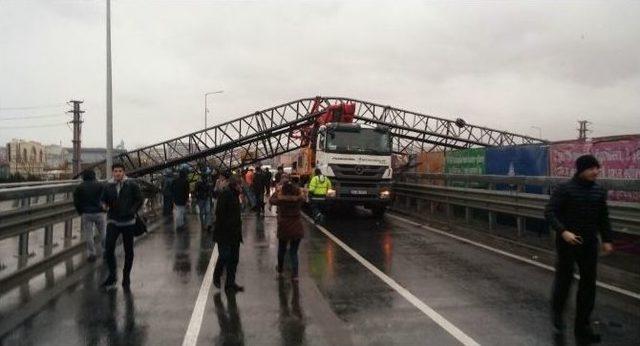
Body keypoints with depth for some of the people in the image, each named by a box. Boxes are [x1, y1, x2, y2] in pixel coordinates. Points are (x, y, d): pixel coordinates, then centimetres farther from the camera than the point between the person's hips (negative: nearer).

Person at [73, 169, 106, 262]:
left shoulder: (79, 187, 3)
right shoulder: (100, 185, 0)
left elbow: (76, 202, 1)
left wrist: (81, 212, 11)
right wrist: (103, 208, 8)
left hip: (86, 214, 0)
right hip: (99, 213, 0)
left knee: (88, 234, 6)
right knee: (103, 232, 11)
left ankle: (91, 254, 7)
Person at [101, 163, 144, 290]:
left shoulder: (131, 185, -4)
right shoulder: (108, 187, 4)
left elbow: (140, 199, 0)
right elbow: (103, 200, 15)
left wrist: (132, 211, -12)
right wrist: (105, 205, -7)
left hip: (128, 222, -1)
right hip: (112, 222, 1)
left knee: (128, 251, 8)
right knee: (109, 249, -11)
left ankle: (126, 277, 22)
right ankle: (112, 275, 5)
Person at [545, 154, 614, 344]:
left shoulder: (599, 191, 4)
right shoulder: (564, 189, -11)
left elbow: (603, 218, 14)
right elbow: (550, 212, -15)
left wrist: (606, 239, 8)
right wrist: (563, 231, -27)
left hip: (589, 243, 5)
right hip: (567, 242, -5)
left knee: (588, 283, 6)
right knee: (564, 278, 3)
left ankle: (582, 325, 18)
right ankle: (557, 313, 30)